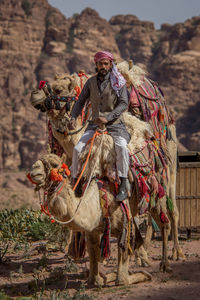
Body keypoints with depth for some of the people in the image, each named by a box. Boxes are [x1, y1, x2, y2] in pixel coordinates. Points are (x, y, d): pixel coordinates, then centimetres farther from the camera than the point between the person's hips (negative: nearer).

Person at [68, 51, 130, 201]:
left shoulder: (118, 82, -1)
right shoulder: (91, 82, 9)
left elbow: (124, 104, -10)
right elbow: (80, 102, 13)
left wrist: (107, 118, -24)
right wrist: (73, 118, -6)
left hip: (115, 125, -4)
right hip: (95, 125, 4)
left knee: (121, 146, -33)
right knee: (77, 148, -18)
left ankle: (123, 186, -29)